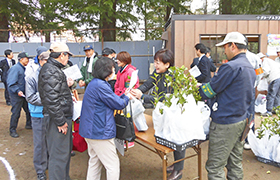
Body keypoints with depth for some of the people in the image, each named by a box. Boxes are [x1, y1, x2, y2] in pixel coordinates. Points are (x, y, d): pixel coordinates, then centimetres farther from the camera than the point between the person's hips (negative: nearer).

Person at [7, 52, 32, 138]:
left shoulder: (24, 69, 11)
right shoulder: (15, 68, -16)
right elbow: (11, 83, -22)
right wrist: (17, 91, -29)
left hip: (24, 95, 9)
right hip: (16, 96, -8)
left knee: (29, 110, 16)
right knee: (16, 113, 0)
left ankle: (29, 124, 34)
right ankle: (12, 130, 14)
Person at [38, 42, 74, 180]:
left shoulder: (54, 69, 15)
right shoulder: (51, 71, -19)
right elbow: (52, 100, -25)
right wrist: (60, 121, -22)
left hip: (63, 117, 11)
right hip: (58, 118, -11)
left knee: (66, 149, 22)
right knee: (59, 154, -1)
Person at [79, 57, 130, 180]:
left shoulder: (94, 83, 12)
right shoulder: (100, 85, -21)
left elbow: (111, 100, 17)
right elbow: (118, 104, -14)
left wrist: (124, 95, 13)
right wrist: (127, 97, 5)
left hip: (90, 131, 11)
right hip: (100, 132, -11)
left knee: (95, 162, 21)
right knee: (113, 165, 0)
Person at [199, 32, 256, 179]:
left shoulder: (230, 67, -20)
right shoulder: (250, 68, 11)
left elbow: (209, 90, -15)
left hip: (225, 124, -10)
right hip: (241, 121, 10)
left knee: (215, 167, 1)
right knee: (235, 163, 21)